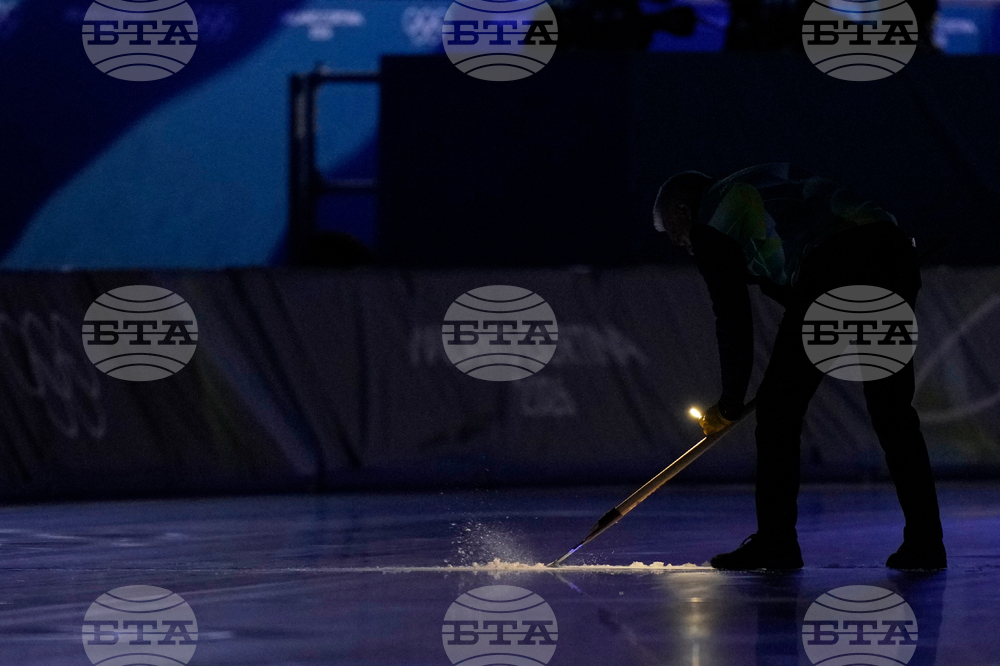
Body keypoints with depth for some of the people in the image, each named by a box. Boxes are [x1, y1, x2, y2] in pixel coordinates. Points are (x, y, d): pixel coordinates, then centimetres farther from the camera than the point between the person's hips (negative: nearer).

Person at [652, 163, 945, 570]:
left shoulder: (708, 224, 15)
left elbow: (732, 320, 13)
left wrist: (731, 404, 23)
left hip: (833, 274, -7)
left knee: (779, 409, 5)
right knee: (892, 408, 14)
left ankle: (775, 541, 6)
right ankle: (924, 542, 11)